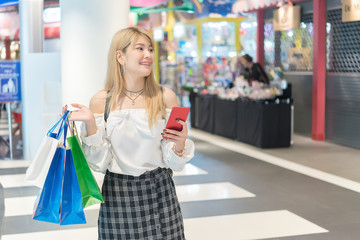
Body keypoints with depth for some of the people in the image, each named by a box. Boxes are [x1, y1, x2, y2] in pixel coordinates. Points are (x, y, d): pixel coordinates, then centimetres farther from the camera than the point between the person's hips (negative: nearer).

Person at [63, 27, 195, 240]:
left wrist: (180, 143, -21)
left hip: (159, 193, 1)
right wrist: (90, 124, -16)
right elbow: (100, 163, -4)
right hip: (118, 195, 0)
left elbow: (173, 162, 0)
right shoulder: (101, 101, -4)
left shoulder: (166, 97, -3)